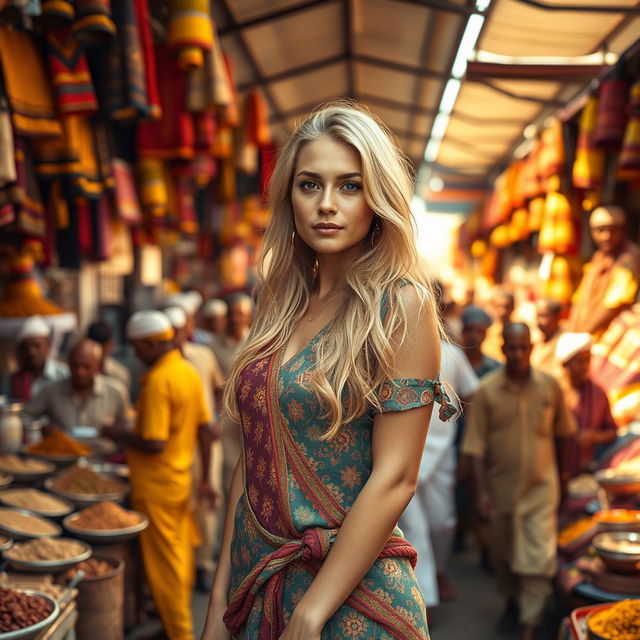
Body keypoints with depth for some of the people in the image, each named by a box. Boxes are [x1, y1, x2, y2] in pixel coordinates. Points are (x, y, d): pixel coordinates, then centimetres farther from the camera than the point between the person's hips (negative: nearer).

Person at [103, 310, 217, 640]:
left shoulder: (158, 381, -22)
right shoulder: (189, 372, 4)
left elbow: (154, 444, -26)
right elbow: (204, 430, 8)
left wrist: (119, 435, -9)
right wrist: (206, 479, 12)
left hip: (156, 487, -9)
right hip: (182, 480, 9)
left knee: (165, 565, 4)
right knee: (180, 557, 20)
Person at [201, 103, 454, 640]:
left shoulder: (400, 304, -14)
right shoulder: (284, 304, 3)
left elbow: (395, 477, -18)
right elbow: (254, 455, 5)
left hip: (350, 593, -5)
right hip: (257, 577, 6)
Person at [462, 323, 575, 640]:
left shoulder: (550, 386, -6)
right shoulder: (487, 390, -11)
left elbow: (563, 430, 8)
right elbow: (476, 445, -9)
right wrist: (482, 491, -12)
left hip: (540, 487, 0)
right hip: (501, 487, 1)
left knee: (538, 557, -4)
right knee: (502, 553, 18)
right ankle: (512, 601, 44)